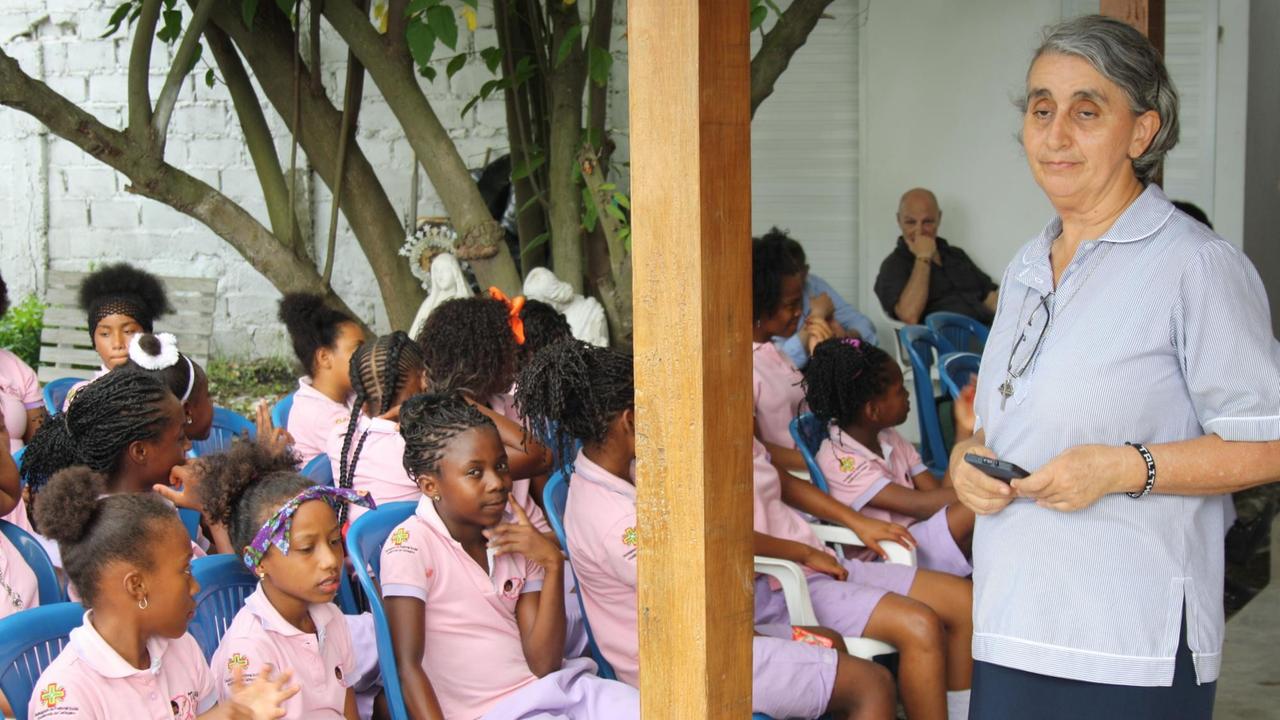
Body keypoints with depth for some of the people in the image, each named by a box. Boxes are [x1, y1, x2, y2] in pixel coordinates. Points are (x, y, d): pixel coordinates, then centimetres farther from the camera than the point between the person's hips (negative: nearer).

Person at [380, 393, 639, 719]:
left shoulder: (516, 538, 8)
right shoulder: (409, 545, -8)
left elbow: (542, 665, -1)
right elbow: (408, 664, -13)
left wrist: (553, 564, -10)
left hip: (551, 689, 6)